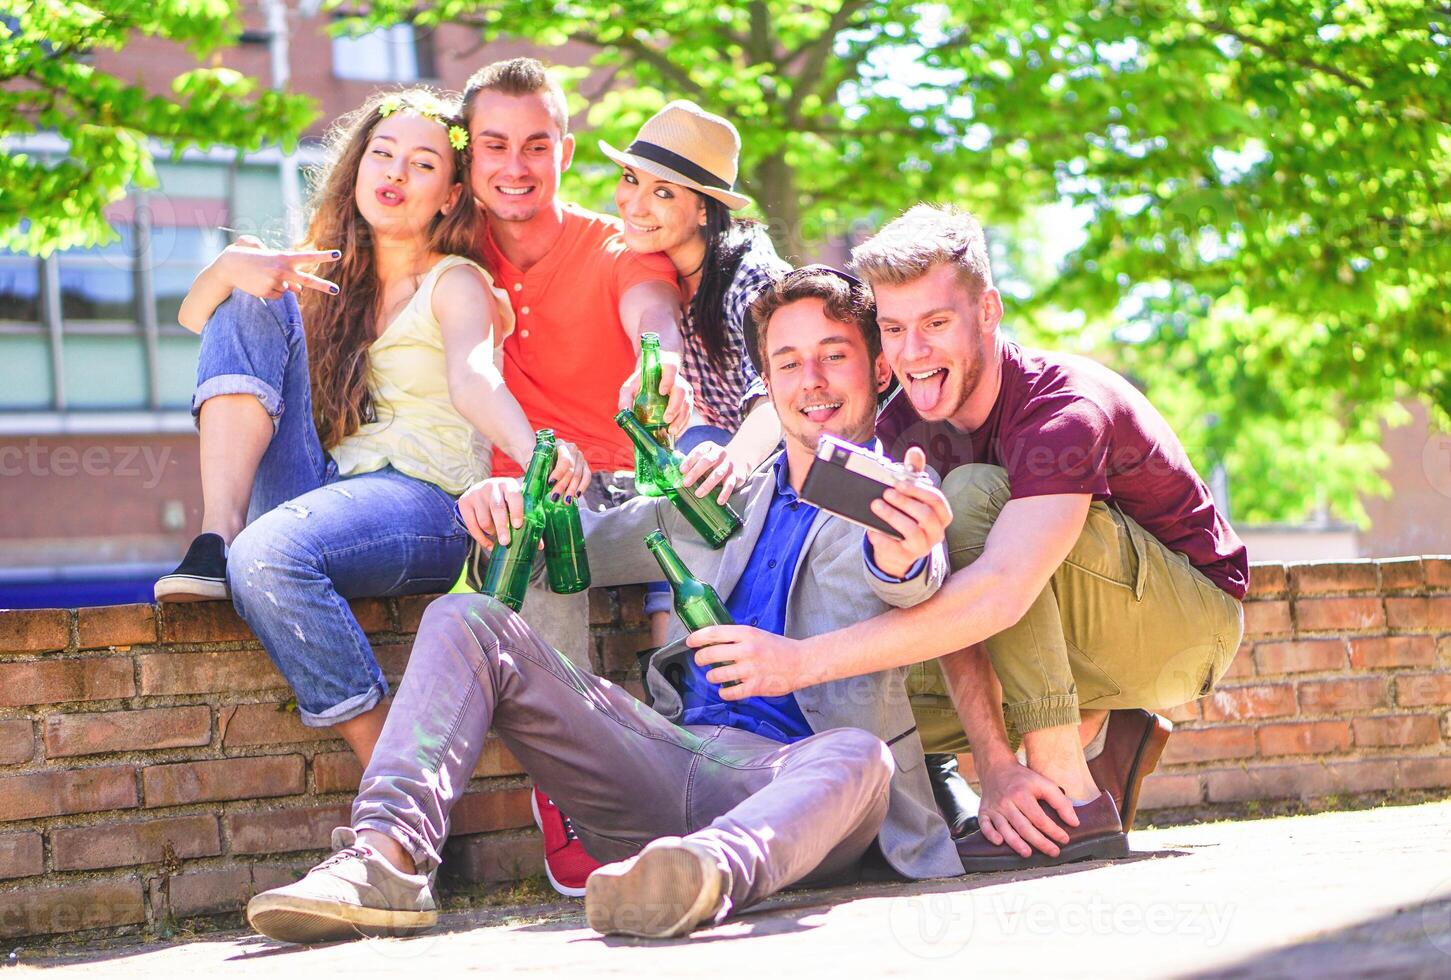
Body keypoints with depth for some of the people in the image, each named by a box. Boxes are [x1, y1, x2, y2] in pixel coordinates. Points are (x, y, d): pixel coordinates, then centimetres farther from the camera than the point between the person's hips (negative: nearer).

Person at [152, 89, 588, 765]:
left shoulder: (456, 284, 2)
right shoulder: (329, 279, 18)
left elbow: (473, 379, -19)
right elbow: (193, 315, 11)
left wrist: (533, 451, -42)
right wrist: (232, 264, -13)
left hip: (425, 503, -5)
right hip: (318, 490, 5)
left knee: (269, 554, -36)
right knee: (250, 307, -6)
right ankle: (218, 537, -21)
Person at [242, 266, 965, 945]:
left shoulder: (897, 496, 8)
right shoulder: (723, 501, 25)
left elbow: (910, 585, -17)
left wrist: (903, 554, -44)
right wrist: (512, 499, 6)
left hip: (782, 772, -5)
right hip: (671, 755, 5)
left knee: (859, 757, -39)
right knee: (466, 619, -6)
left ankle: (712, 871, -70)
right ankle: (388, 858, -28)